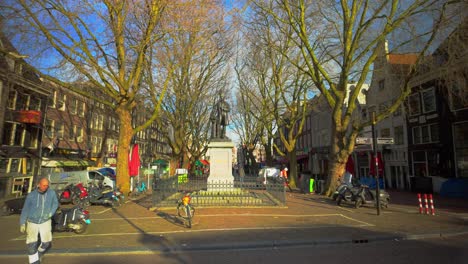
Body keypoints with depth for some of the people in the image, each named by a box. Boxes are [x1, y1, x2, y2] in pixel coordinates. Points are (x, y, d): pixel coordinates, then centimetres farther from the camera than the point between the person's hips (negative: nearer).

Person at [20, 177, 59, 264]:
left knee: (46, 242, 4)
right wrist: (22, 223, -3)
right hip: (32, 222, -1)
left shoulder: (52, 192, -13)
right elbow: (25, 209, -4)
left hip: (45, 221, 1)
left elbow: (55, 203, 3)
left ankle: (39, 253, 37)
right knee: (31, 244, -8)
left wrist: (50, 213, -12)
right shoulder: (31, 195, -15)